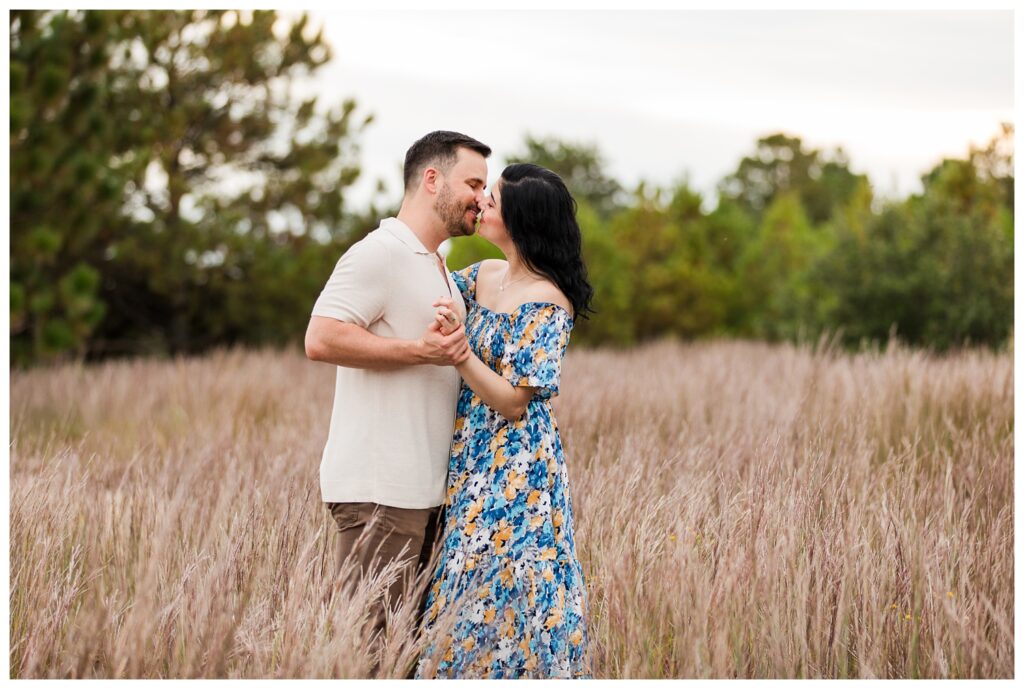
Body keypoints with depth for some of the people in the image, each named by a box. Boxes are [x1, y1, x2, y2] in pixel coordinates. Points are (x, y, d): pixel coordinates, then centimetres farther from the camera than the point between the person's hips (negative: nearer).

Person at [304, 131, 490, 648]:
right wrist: (420, 350, -22)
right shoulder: (379, 253, -9)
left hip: (423, 490, 10)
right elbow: (321, 338, -21)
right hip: (379, 490, -10)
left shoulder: (438, 269, 23)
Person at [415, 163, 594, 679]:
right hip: (471, 462, 8)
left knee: (495, 594, -5)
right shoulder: (482, 277, 7)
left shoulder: (547, 304, -16)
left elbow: (513, 403, -18)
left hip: (515, 471, -8)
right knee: (463, 587, 11)